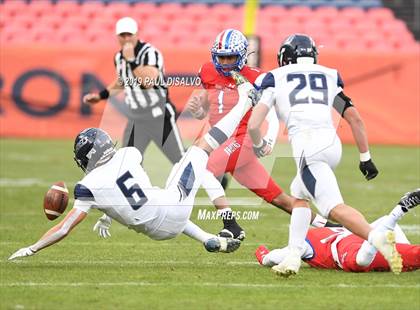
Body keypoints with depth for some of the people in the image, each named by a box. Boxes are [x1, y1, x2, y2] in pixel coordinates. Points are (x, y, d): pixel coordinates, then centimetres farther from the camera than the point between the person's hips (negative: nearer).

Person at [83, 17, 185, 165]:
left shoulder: (150, 53, -17)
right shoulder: (119, 57, 5)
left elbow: (148, 82, -31)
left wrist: (131, 60, -32)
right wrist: (101, 96, 19)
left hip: (160, 117, -6)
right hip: (136, 119, 6)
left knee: (182, 163, -2)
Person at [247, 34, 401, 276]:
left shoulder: (275, 78, 16)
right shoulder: (329, 76, 25)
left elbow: (253, 125, 9)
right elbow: (355, 119, 19)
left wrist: (259, 145, 30)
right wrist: (365, 157, 25)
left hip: (307, 145, -5)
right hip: (332, 144, 5)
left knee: (334, 208, -14)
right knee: (299, 194, 27)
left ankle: (377, 237, -38)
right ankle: (293, 258, 20)